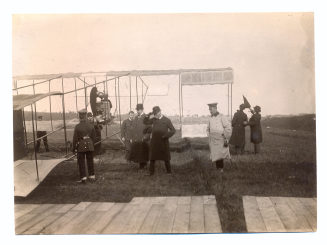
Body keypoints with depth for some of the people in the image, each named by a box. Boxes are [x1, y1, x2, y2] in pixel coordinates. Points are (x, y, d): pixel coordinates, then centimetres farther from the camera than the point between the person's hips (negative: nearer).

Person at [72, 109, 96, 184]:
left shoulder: (77, 127, -13)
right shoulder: (91, 126, -2)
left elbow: (75, 138, -10)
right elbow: (93, 137, 4)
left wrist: (74, 148, 0)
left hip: (81, 146, -3)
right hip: (89, 145, 3)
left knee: (81, 162, 6)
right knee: (90, 161, 15)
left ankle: (83, 178, 4)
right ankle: (92, 176, 22)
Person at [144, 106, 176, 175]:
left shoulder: (167, 120, -2)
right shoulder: (153, 119, 6)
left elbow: (173, 130, -1)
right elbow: (145, 122, 11)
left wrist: (166, 136, -15)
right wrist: (148, 115, -5)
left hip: (163, 142, -2)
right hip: (154, 142, 3)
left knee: (166, 158, 6)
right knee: (152, 158, 7)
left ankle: (169, 172, 20)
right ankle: (151, 172, 17)